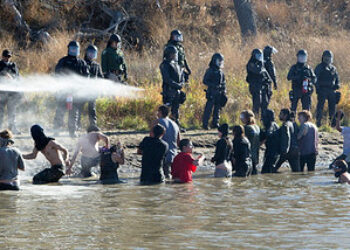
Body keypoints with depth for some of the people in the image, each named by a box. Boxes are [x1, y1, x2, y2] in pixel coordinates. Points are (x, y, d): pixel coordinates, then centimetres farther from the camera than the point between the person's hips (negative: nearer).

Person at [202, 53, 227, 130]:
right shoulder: (210, 71, -6)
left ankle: (215, 123, 15)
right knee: (209, 108, -7)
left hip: (219, 93, 6)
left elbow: (223, 82, 20)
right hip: (211, 93, -6)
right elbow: (205, 81, -9)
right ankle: (205, 124, -5)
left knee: (217, 108, 8)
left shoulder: (220, 71, 13)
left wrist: (224, 91, 13)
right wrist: (214, 85, -19)